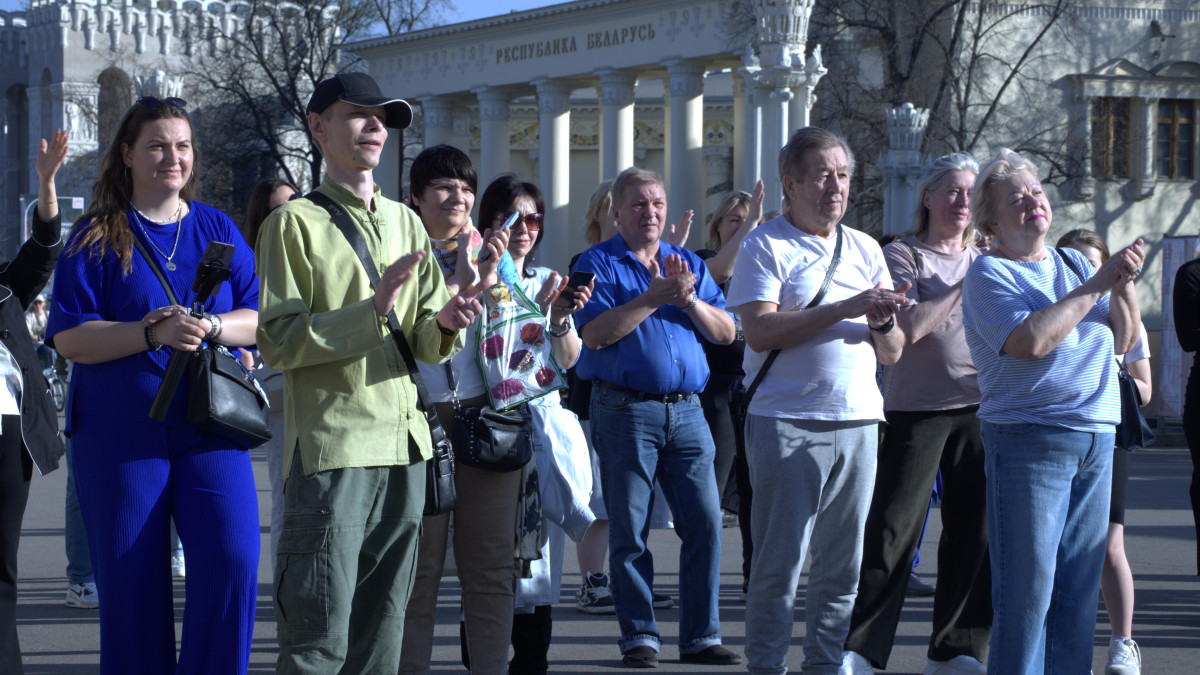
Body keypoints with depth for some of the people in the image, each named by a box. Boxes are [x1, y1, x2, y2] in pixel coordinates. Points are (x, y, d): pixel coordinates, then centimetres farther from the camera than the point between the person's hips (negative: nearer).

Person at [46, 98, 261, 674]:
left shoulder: (217, 230, 12)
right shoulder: (97, 238, 4)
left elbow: (263, 321, 8)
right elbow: (69, 338, -5)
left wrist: (210, 326, -13)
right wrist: (154, 333, -17)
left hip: (210, 430, 2)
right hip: (119, 431, -2)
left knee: (233, 560, -13)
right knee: (131, 581, 1)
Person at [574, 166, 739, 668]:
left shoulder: (690, 265, 16)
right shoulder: (598, 263, 2)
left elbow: (725, 333, 8)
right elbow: (595, 333, -12)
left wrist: (688, 298, -8)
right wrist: (655, 297, -15)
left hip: (686, 409, 4)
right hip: (625, 412, -4)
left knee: (705, 522, -1)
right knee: (629, 529, 0)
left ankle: (700, 636, 7)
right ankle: (639, 637, 8)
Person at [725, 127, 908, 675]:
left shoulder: (864, 249, 16)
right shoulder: (767, 246, 0)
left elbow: (892, 353, 14)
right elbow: (760, 331, -14)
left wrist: (882, 323, -9)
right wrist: (845, 309, -17)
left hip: (858, 422, 5)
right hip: (787, 422, -5)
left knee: (843, 562, 7)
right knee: (779, 559, -4)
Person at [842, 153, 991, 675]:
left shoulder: (982, 261, 17)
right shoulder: (903, 255, 1)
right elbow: (911, 327, -14)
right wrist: (967, 284, -12)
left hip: (976, 407, 5)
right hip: (916, 409, -5)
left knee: (973, 532, 4)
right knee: (892, 530, -8)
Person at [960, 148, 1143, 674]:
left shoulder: (1073, 262, 16)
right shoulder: (989, 272, -4)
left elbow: (1123, 339, 14)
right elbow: (1029, 340, -20)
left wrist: (1123, 285, -4)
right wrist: (1095, 286, -13)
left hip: (1096, 439, 6)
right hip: (1029, 440, -6)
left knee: (1080, 586, 8)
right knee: (1027, 586, -6)